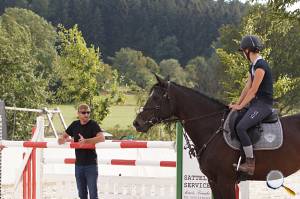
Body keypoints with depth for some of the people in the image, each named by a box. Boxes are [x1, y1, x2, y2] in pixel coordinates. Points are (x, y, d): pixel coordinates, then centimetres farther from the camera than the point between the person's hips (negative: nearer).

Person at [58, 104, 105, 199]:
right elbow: (63, 136, 20)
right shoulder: (75, 125, 7)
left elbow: (102, 138, -24)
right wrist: (65, 139, -3)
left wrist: (86, 141, -33)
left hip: (91, 164, -5)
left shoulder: (93, 124, -8)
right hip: (78, 164, 5)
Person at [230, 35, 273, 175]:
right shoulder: (253, 66, 15)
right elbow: (247, 88, 17)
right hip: (254, 103, 11)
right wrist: (237, 104, 9)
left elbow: (253, 90, -18)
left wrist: (240, 106, -13)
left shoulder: (260, 66, -16)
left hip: (263, 104, -11)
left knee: (241, 127, -25)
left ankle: (250, 163, -22)